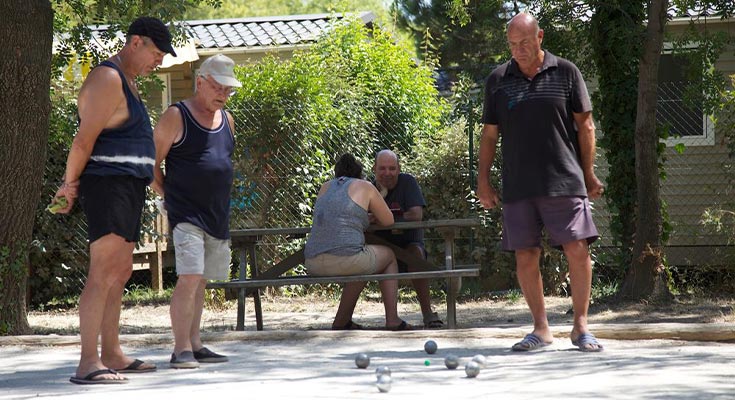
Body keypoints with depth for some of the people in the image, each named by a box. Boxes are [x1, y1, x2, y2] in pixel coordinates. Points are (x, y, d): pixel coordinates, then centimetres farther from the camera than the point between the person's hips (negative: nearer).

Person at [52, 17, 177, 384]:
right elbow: (84, 140, -17)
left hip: (128, 189, 11)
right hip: (107, 186, -11)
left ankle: (111, 355, 23)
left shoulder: (127, 82, 21)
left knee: (120, 274, 15)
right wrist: (71, 183, -7)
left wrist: (72, 182, 15)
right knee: (103, 273, -17)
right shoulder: (107, 79, -13)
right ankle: (88, 364, -21)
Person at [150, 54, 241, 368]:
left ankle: (194, 345, 17)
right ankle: (181, 350, -15)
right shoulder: (176, 117, -7)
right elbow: (151, 163, -5)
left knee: (199, 281, 11)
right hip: (186, 215, -7)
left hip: (218, 216, 7)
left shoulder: (226, 119, 15)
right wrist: (170, 196, -4)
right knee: (189, 278, -16)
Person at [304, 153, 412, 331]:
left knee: (362, 263, 37)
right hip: (345, 259, -5)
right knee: (389, 256, 26)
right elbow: (388, 221, 16)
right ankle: (392, 320, 19)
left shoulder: (325, 188, 22)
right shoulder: (365, 187, 9)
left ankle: (341, 322, 35)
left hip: (314, 264, 5)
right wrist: (373, 210, 35)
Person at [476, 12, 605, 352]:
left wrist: (589, 173, 3)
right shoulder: (498, 80, 10)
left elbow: (584, 125, 7)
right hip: (517, 187, 2)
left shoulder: (565, 73, 5)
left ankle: (580, 326, 4)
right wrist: (483, 180, 9)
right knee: (525, 257, 2)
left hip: (564, 181, -2)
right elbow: (489, 134, 14)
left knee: (577, 250, -8)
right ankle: (541, 329, 12)